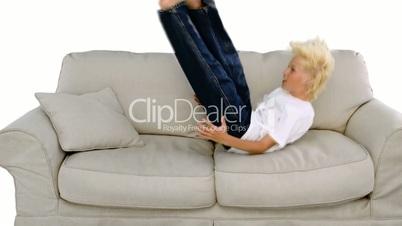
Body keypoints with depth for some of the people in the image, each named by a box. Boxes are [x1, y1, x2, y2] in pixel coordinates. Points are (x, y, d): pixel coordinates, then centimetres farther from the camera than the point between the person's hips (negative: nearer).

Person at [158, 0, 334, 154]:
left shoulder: (301, 113, -12)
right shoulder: (284, 93, 17)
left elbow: (263, 146, -17)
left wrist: (224, 139, -32)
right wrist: (212, 99, 16)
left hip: (239, 134, -9)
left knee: (216, 77, -23)